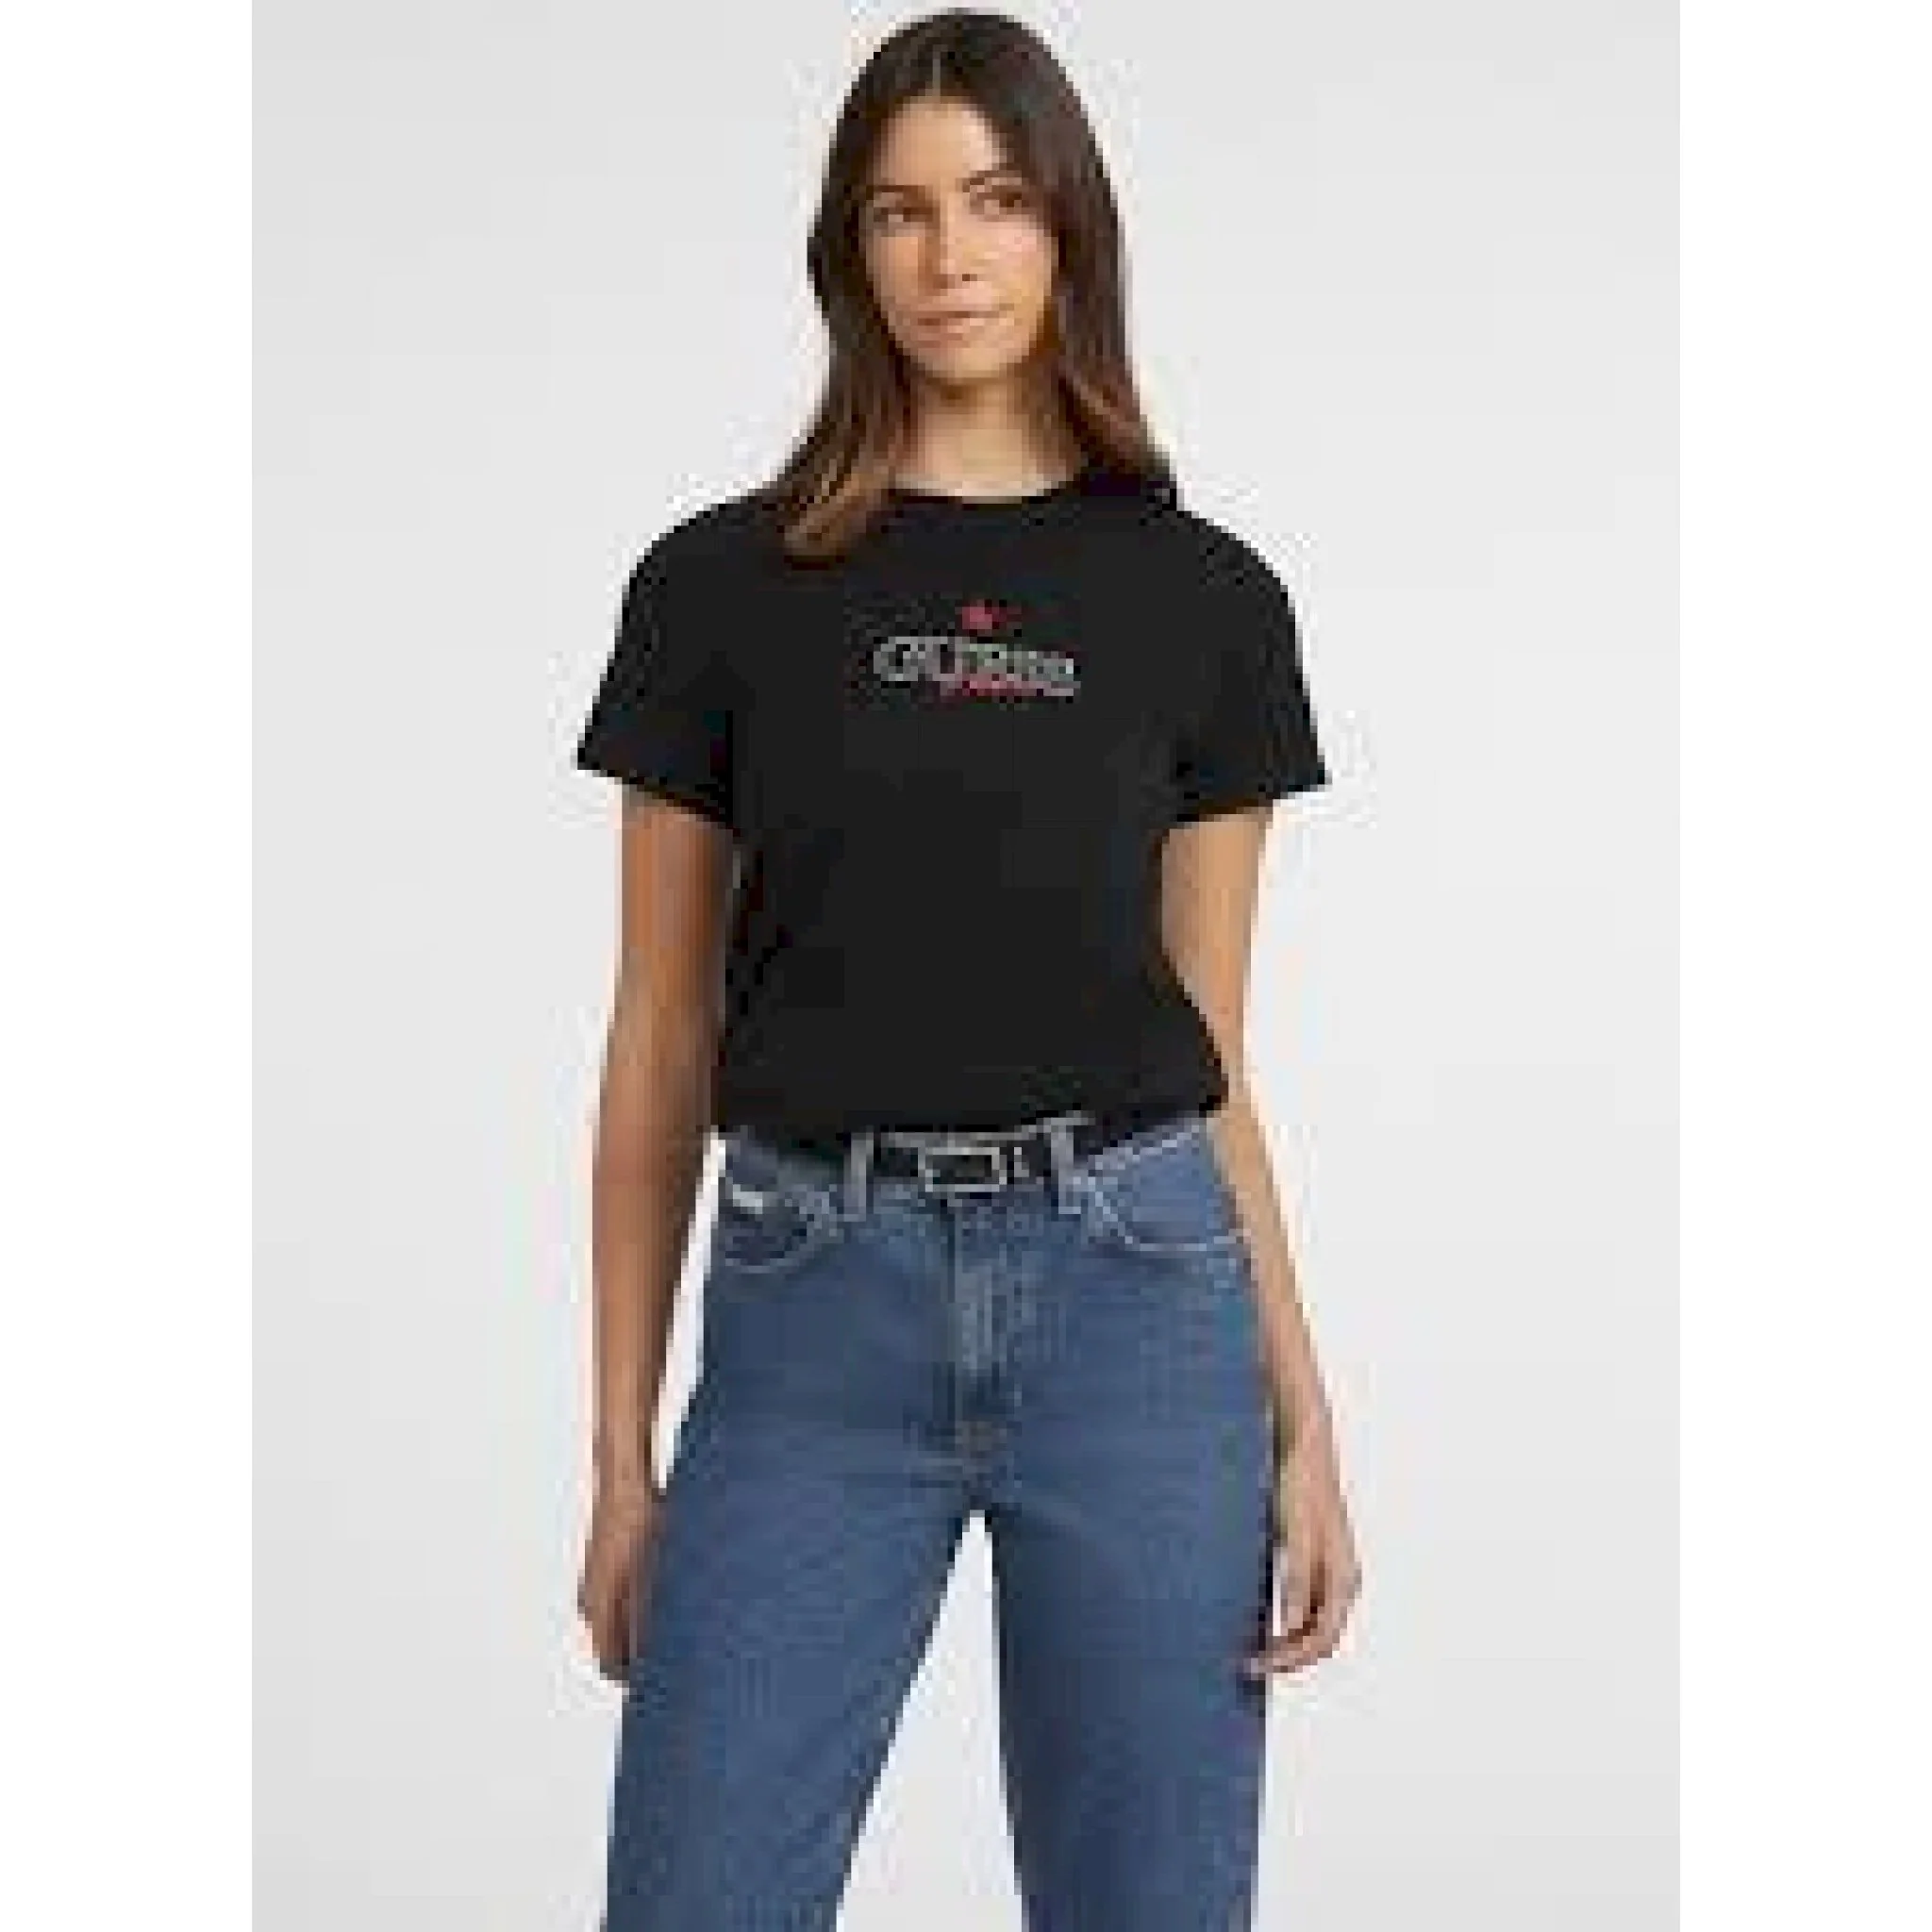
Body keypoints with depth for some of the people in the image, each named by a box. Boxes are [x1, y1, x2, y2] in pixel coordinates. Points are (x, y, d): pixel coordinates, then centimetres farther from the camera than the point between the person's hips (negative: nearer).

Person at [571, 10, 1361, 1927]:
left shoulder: (1203, 598, 5)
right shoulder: (721, 584, 3)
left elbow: (1209, 1039, 8)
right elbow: (662, 1036, 5)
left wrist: (1303, 1417, 2)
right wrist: (622, 1447, 3)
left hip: (1132, 1296, 1)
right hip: (816, 1310, 0)